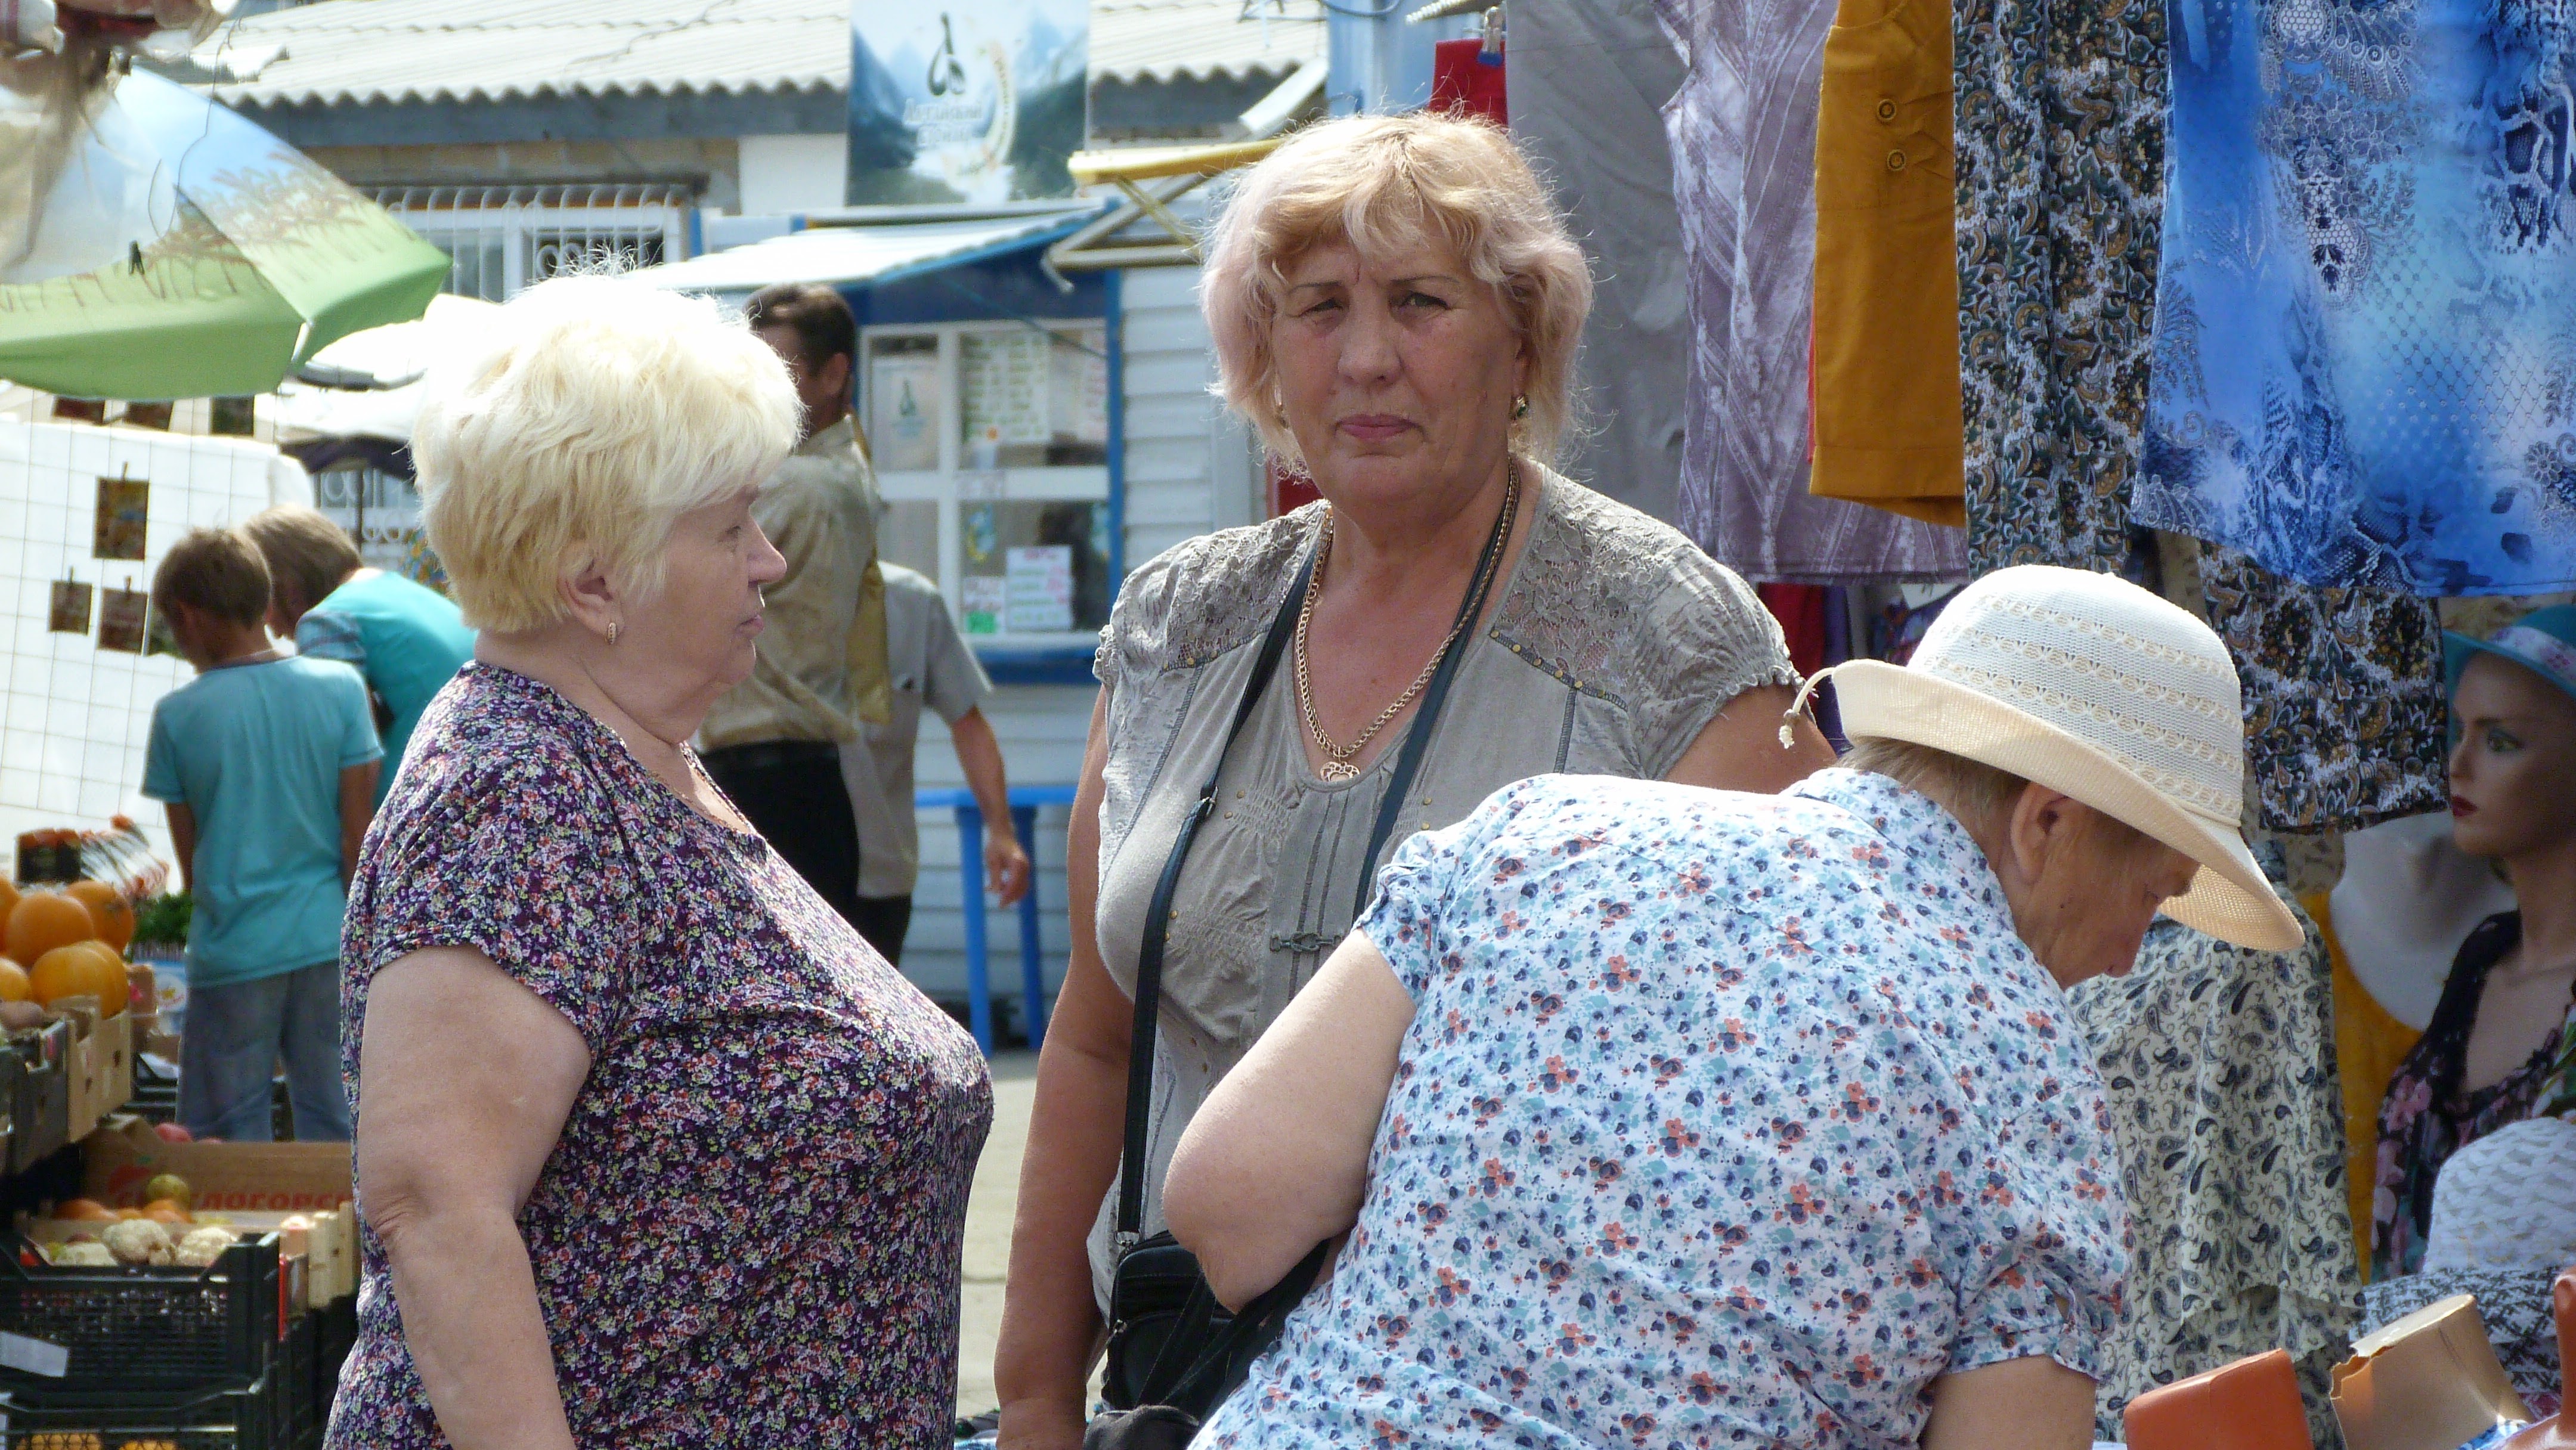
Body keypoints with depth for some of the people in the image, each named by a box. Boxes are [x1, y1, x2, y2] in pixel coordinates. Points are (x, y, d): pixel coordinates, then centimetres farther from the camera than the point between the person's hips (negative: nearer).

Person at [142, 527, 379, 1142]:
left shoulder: (177, 715, -5)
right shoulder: (340, 688, -3)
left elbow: (189, 862, 3)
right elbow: (359, 834, -3)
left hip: (233, 952, -2)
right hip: (328, 943, 2)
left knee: (231, 1142, 8)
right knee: (336, 1134, 9)